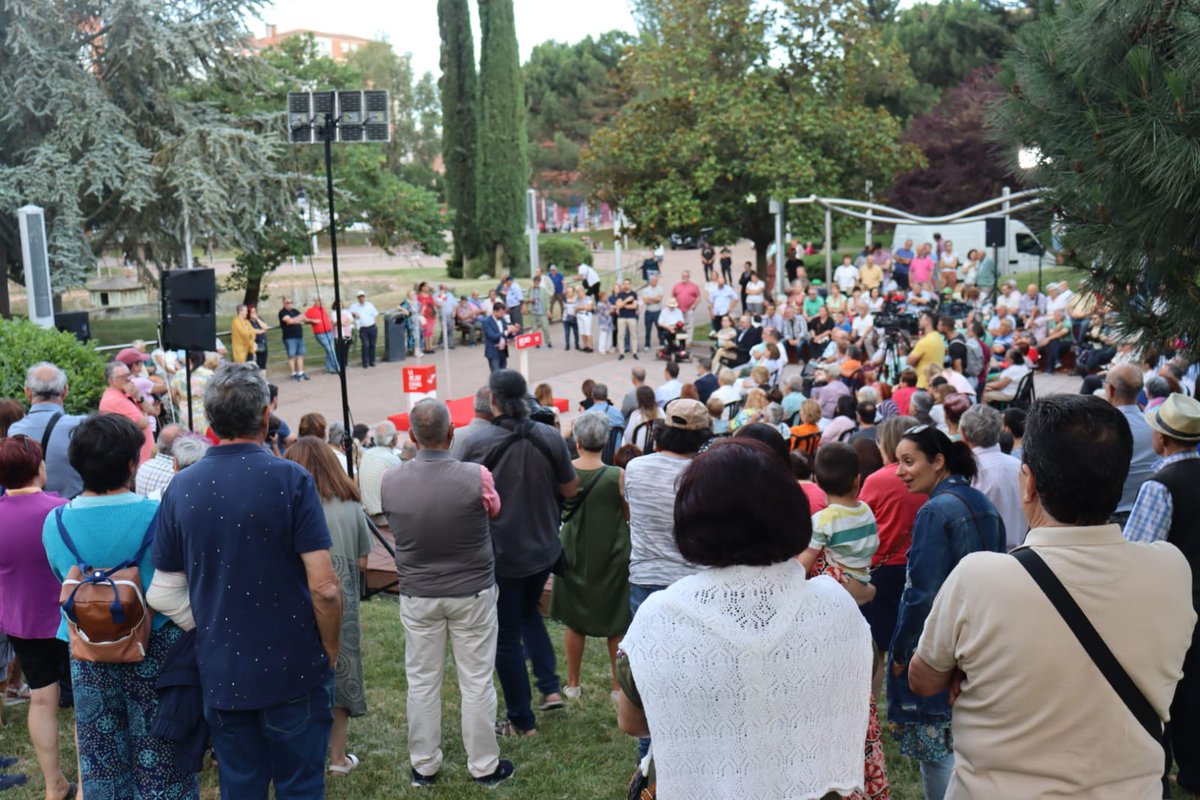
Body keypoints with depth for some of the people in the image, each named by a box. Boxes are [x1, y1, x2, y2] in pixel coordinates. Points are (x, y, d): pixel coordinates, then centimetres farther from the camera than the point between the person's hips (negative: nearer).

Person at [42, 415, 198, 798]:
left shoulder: (55, 523, -8)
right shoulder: (158, 516, -18)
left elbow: (64, 581, 7)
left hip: (89, 657, 3)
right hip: (154, 653, -3)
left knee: (101, 766, 17)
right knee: (160, 765, 11)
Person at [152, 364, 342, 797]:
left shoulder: (181, 488, -2)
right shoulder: (289, 480, -14)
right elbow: (324, 587, -18)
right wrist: (330, 651, -2)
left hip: (220, 675, 4)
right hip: (293, 670, -3)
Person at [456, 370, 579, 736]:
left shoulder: (478, 444, -16)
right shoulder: (550, 438, -7)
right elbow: (570, 489, 3)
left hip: (500, 553, -4)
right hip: (544, 548, 4)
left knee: (507, 635, 9)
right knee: (528, 613, 29)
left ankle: (521, 721, 17)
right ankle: (550, 688, 18)